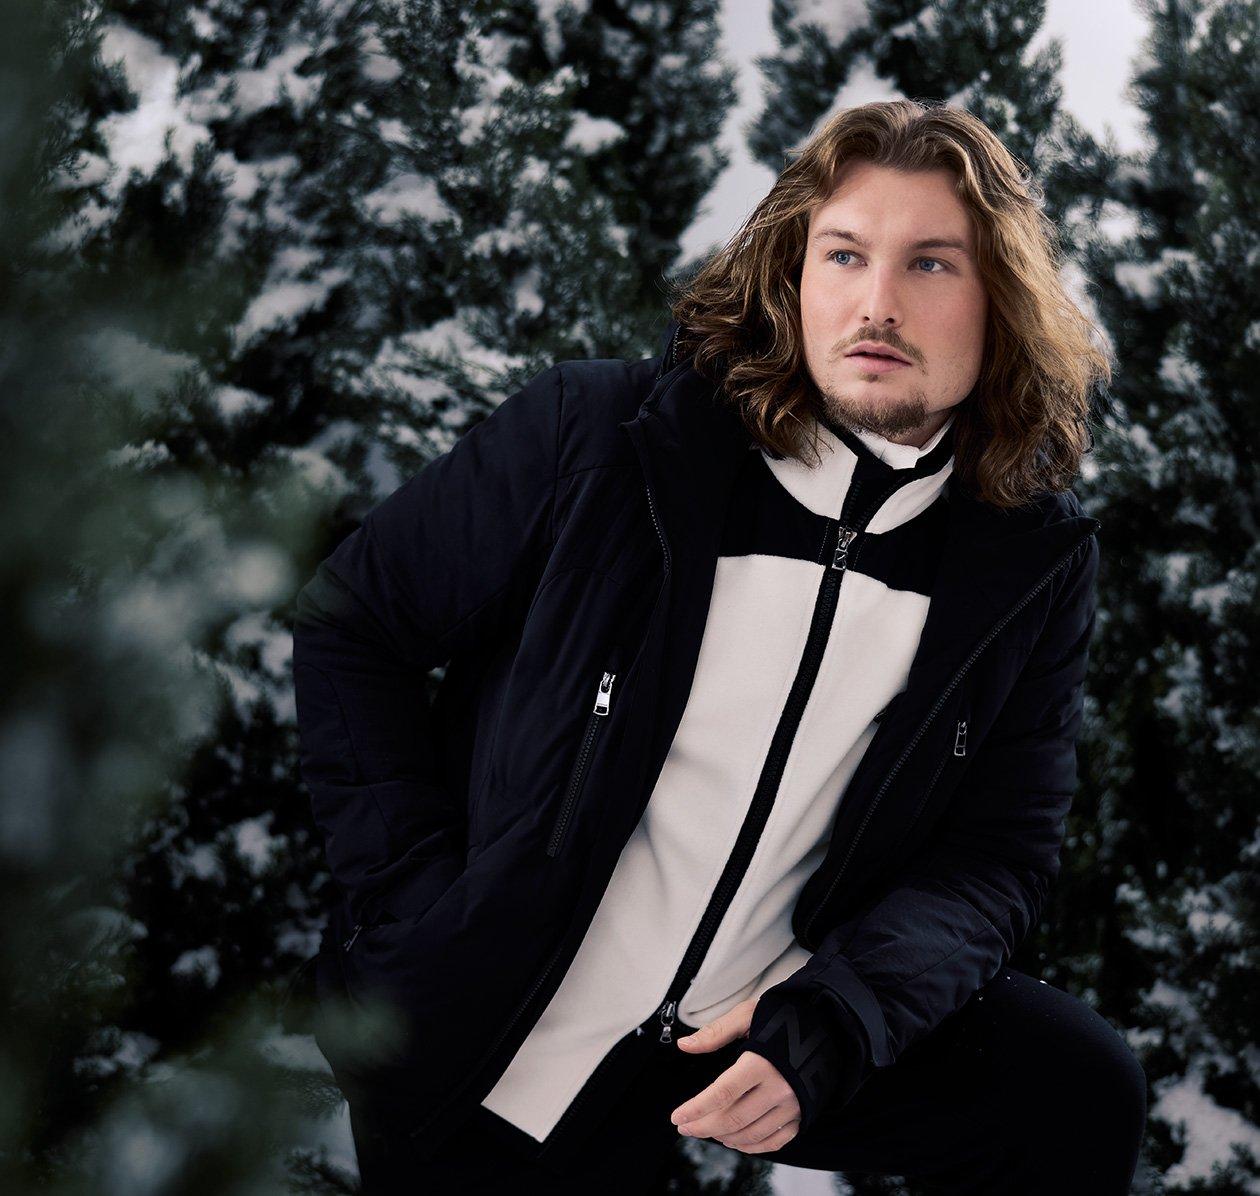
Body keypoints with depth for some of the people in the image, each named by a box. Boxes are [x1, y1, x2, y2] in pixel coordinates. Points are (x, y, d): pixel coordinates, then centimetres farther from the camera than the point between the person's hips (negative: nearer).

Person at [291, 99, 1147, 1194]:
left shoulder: (1036, 560, -6)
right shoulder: (594, 437, -14)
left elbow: (997, 855, -5)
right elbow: (350, 624, -5)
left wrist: (828, 1021, -23)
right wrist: (415, 897, -14)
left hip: (762, 1022, 2)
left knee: (1080, 1088, -14)